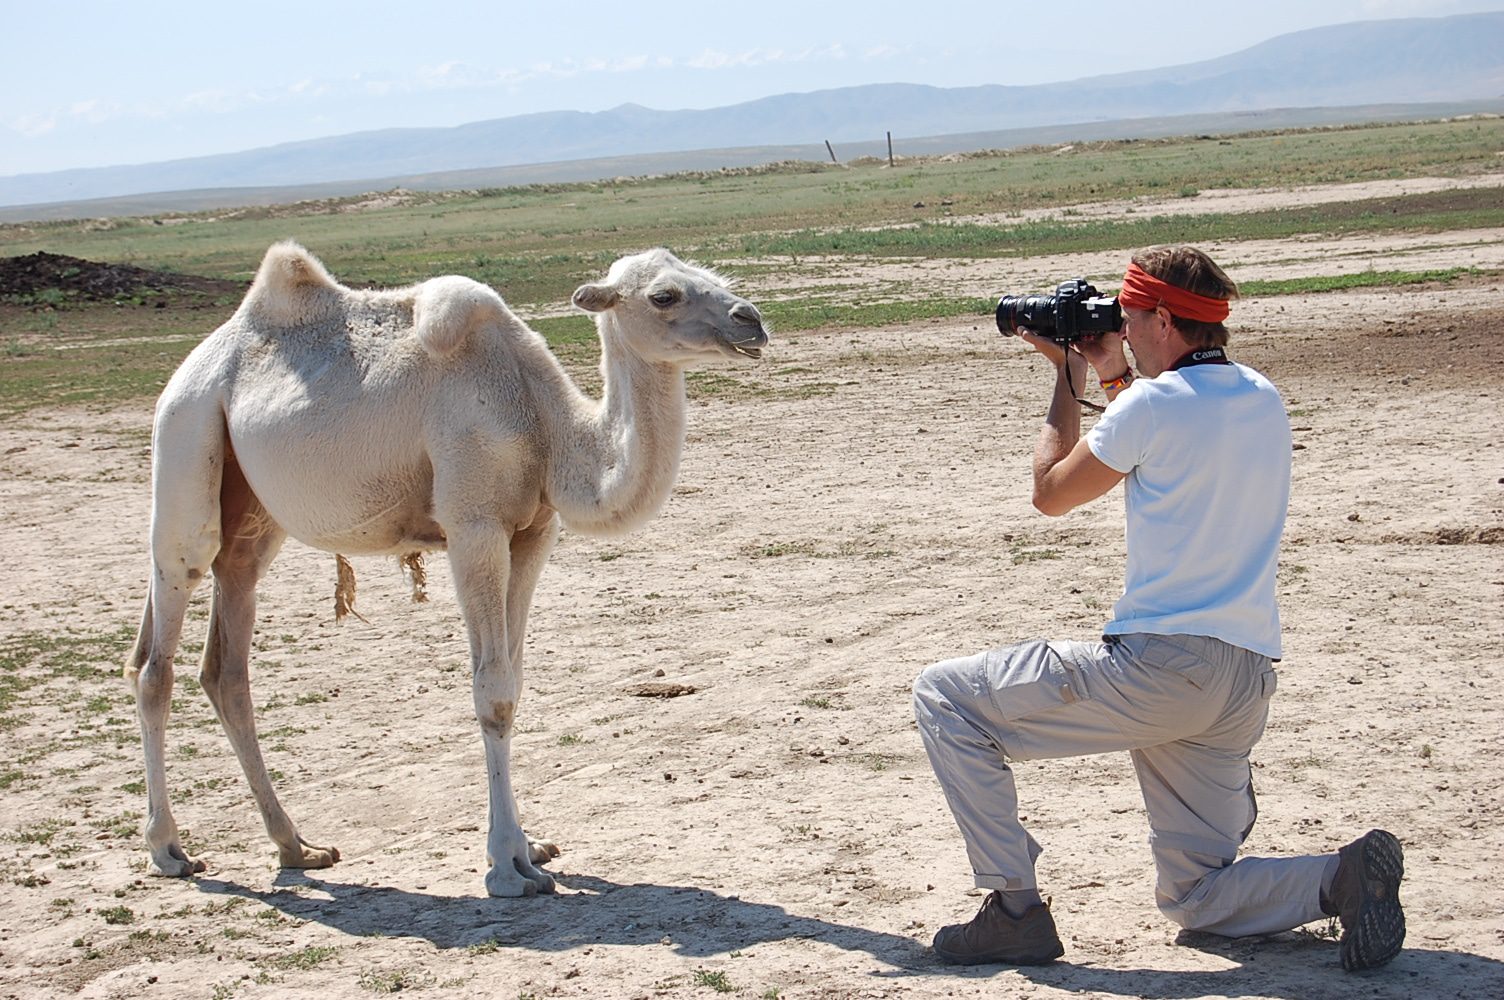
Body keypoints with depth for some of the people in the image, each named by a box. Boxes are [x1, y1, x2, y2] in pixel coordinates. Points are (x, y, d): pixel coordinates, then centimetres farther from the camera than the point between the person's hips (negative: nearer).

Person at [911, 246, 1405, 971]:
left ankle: (1014, 912, 0)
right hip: (1246, 683, 8)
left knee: (944, 696, 5)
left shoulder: (1153, 404, -10)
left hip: (1157, 667, -8)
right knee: (1193, 898, 19)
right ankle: (1345, 878, -7)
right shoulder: (1265, 401, 12)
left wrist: (1067, 379, 15)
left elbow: (1051, 494, 4)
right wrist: (1113, 376, 28)